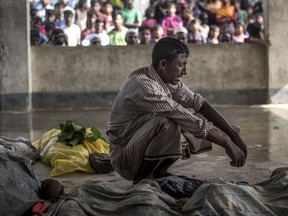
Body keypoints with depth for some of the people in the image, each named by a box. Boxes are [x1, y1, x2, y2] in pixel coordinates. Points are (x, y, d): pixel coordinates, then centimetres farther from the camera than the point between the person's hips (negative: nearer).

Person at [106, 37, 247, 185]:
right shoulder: (143, 85, -27)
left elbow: (198, 103, 2)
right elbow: (188, 121, -30)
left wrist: (233, 134, -5)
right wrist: (226, 143, -26)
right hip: (125, 160, -9)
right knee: (168, 122, -32)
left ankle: (158, 172, 5)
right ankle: (144, 178, -14)